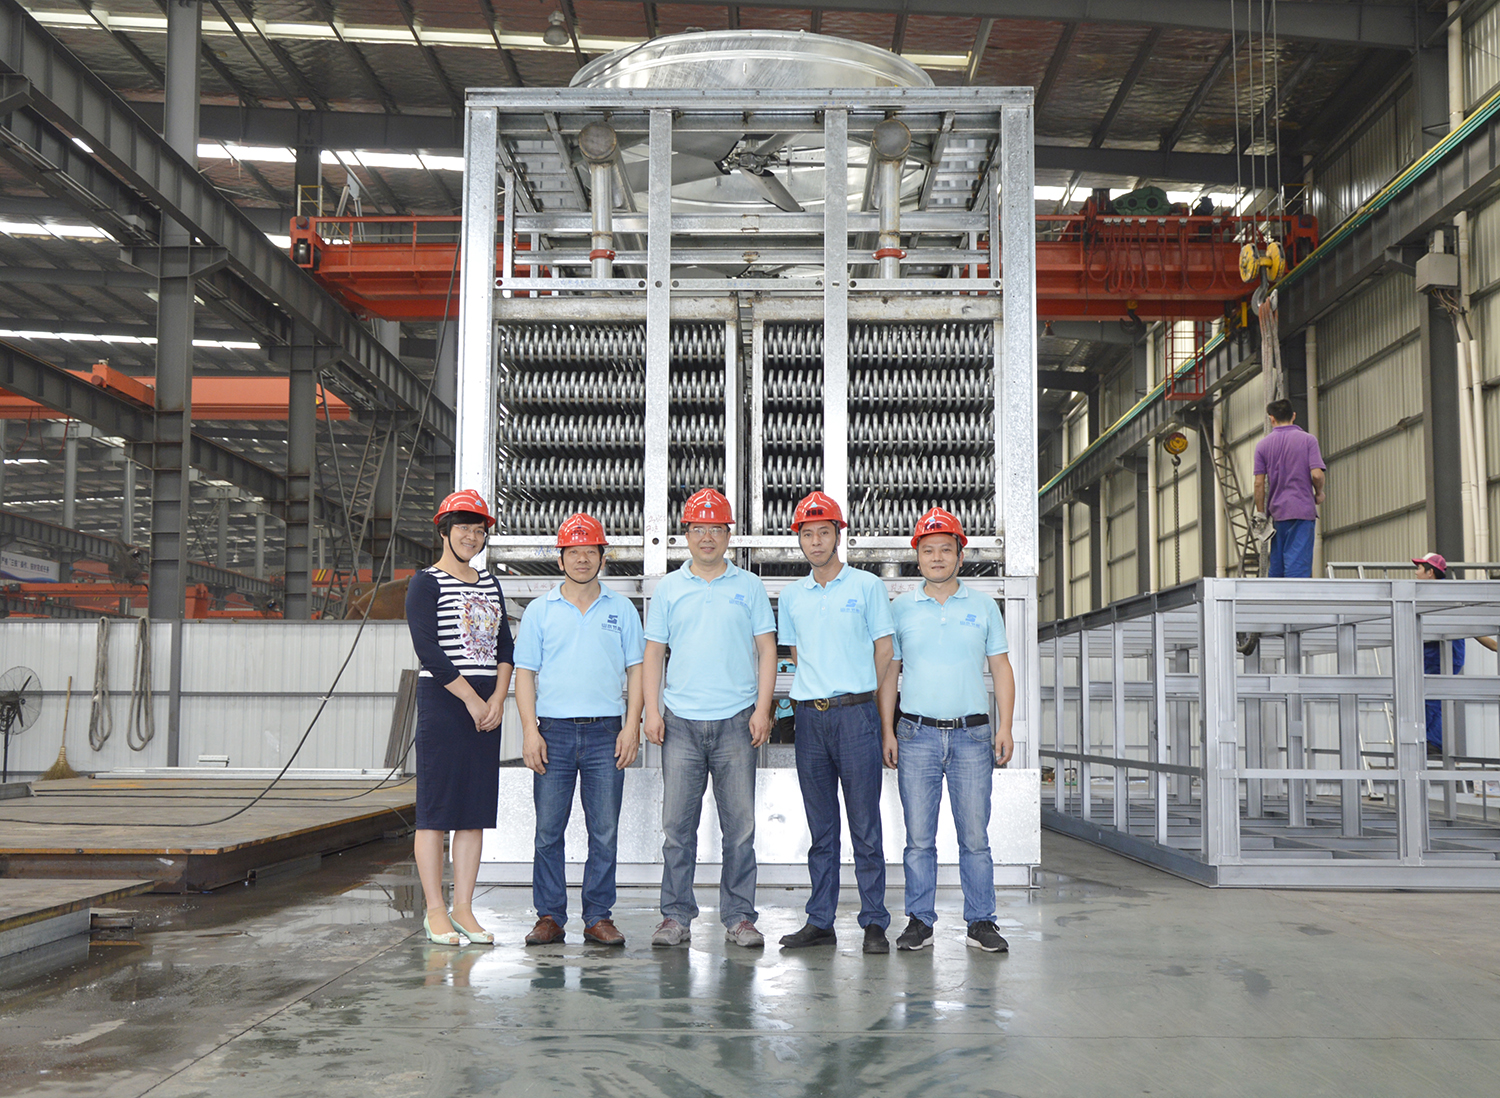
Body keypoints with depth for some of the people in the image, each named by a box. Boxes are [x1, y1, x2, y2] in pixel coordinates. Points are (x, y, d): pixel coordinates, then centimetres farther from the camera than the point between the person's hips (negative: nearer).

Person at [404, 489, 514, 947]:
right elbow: (428, 652, -12)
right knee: (436, 807, -4)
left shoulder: (489, 584, 17)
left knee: (477, 808, 6)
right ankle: (435, 912, 3)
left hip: (487, 707, 6)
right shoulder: (426, 584, -3)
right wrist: (471, 700, -12)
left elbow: (504, 646, 12)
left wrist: (498, 698, -3)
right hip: (442, 703, -6)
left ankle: (463, 908, 12)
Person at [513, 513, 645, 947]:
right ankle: (549, 916, 11)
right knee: (548, 830, 2)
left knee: (604, 831, 2)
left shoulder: (622, 609, 10)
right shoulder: (540, 611, 8)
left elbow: (636, 670, 9)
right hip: (554, 731, 0)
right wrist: (530, 730, -4)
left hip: (606, 732, 0)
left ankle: (598, 916, 10)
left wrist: (632, 726, -2)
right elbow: (525, 672, 6)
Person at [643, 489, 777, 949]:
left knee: (740, 825, 2)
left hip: (736, 722, -1)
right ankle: (676, 915, 11)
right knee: (677, 825, 2)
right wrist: (652, 711, 0)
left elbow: (766, 650, 6)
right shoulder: (668, 588, 10)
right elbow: (653, 653, 10)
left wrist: (763, 709, -4)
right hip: (681, 722, 1)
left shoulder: (749, 586, 7)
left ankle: (739, 916, 10)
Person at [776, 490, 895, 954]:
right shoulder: (791, 596, 12)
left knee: (865, 825, -2)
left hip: (856, 714, -4)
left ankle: (874, 922, 4)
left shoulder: (867, 586, 1)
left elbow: (883, 649, 3)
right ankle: (820, 921, 15)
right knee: (821, 828, 9)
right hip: (810, 717, 4)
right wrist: (815, 691, 11)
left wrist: (855, 693, 5)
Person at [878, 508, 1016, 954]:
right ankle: (920, 921, 10)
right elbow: (887, 672, 9)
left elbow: (1001, 668, 10)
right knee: (919, 836, 2)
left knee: (975, 835, 2)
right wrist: (886, 731, 2)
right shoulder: (900, 608, 8)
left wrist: (1005, 726, 0)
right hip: (917, 735, 0)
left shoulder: (983, 607, 9)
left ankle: (981, 921, 10)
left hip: (972, 734, 0)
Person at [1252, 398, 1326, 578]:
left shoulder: (1263, 444, 5)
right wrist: (1318, 494, 9)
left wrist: (1260, 512, 9)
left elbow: (1259, 483, 2)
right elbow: (1316, 474, -10)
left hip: (1277, 511, 3)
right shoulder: (1307, 440, -2)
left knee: (1276, 565, 10)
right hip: (1303, 509, -3)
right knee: (1298, 563, -6)